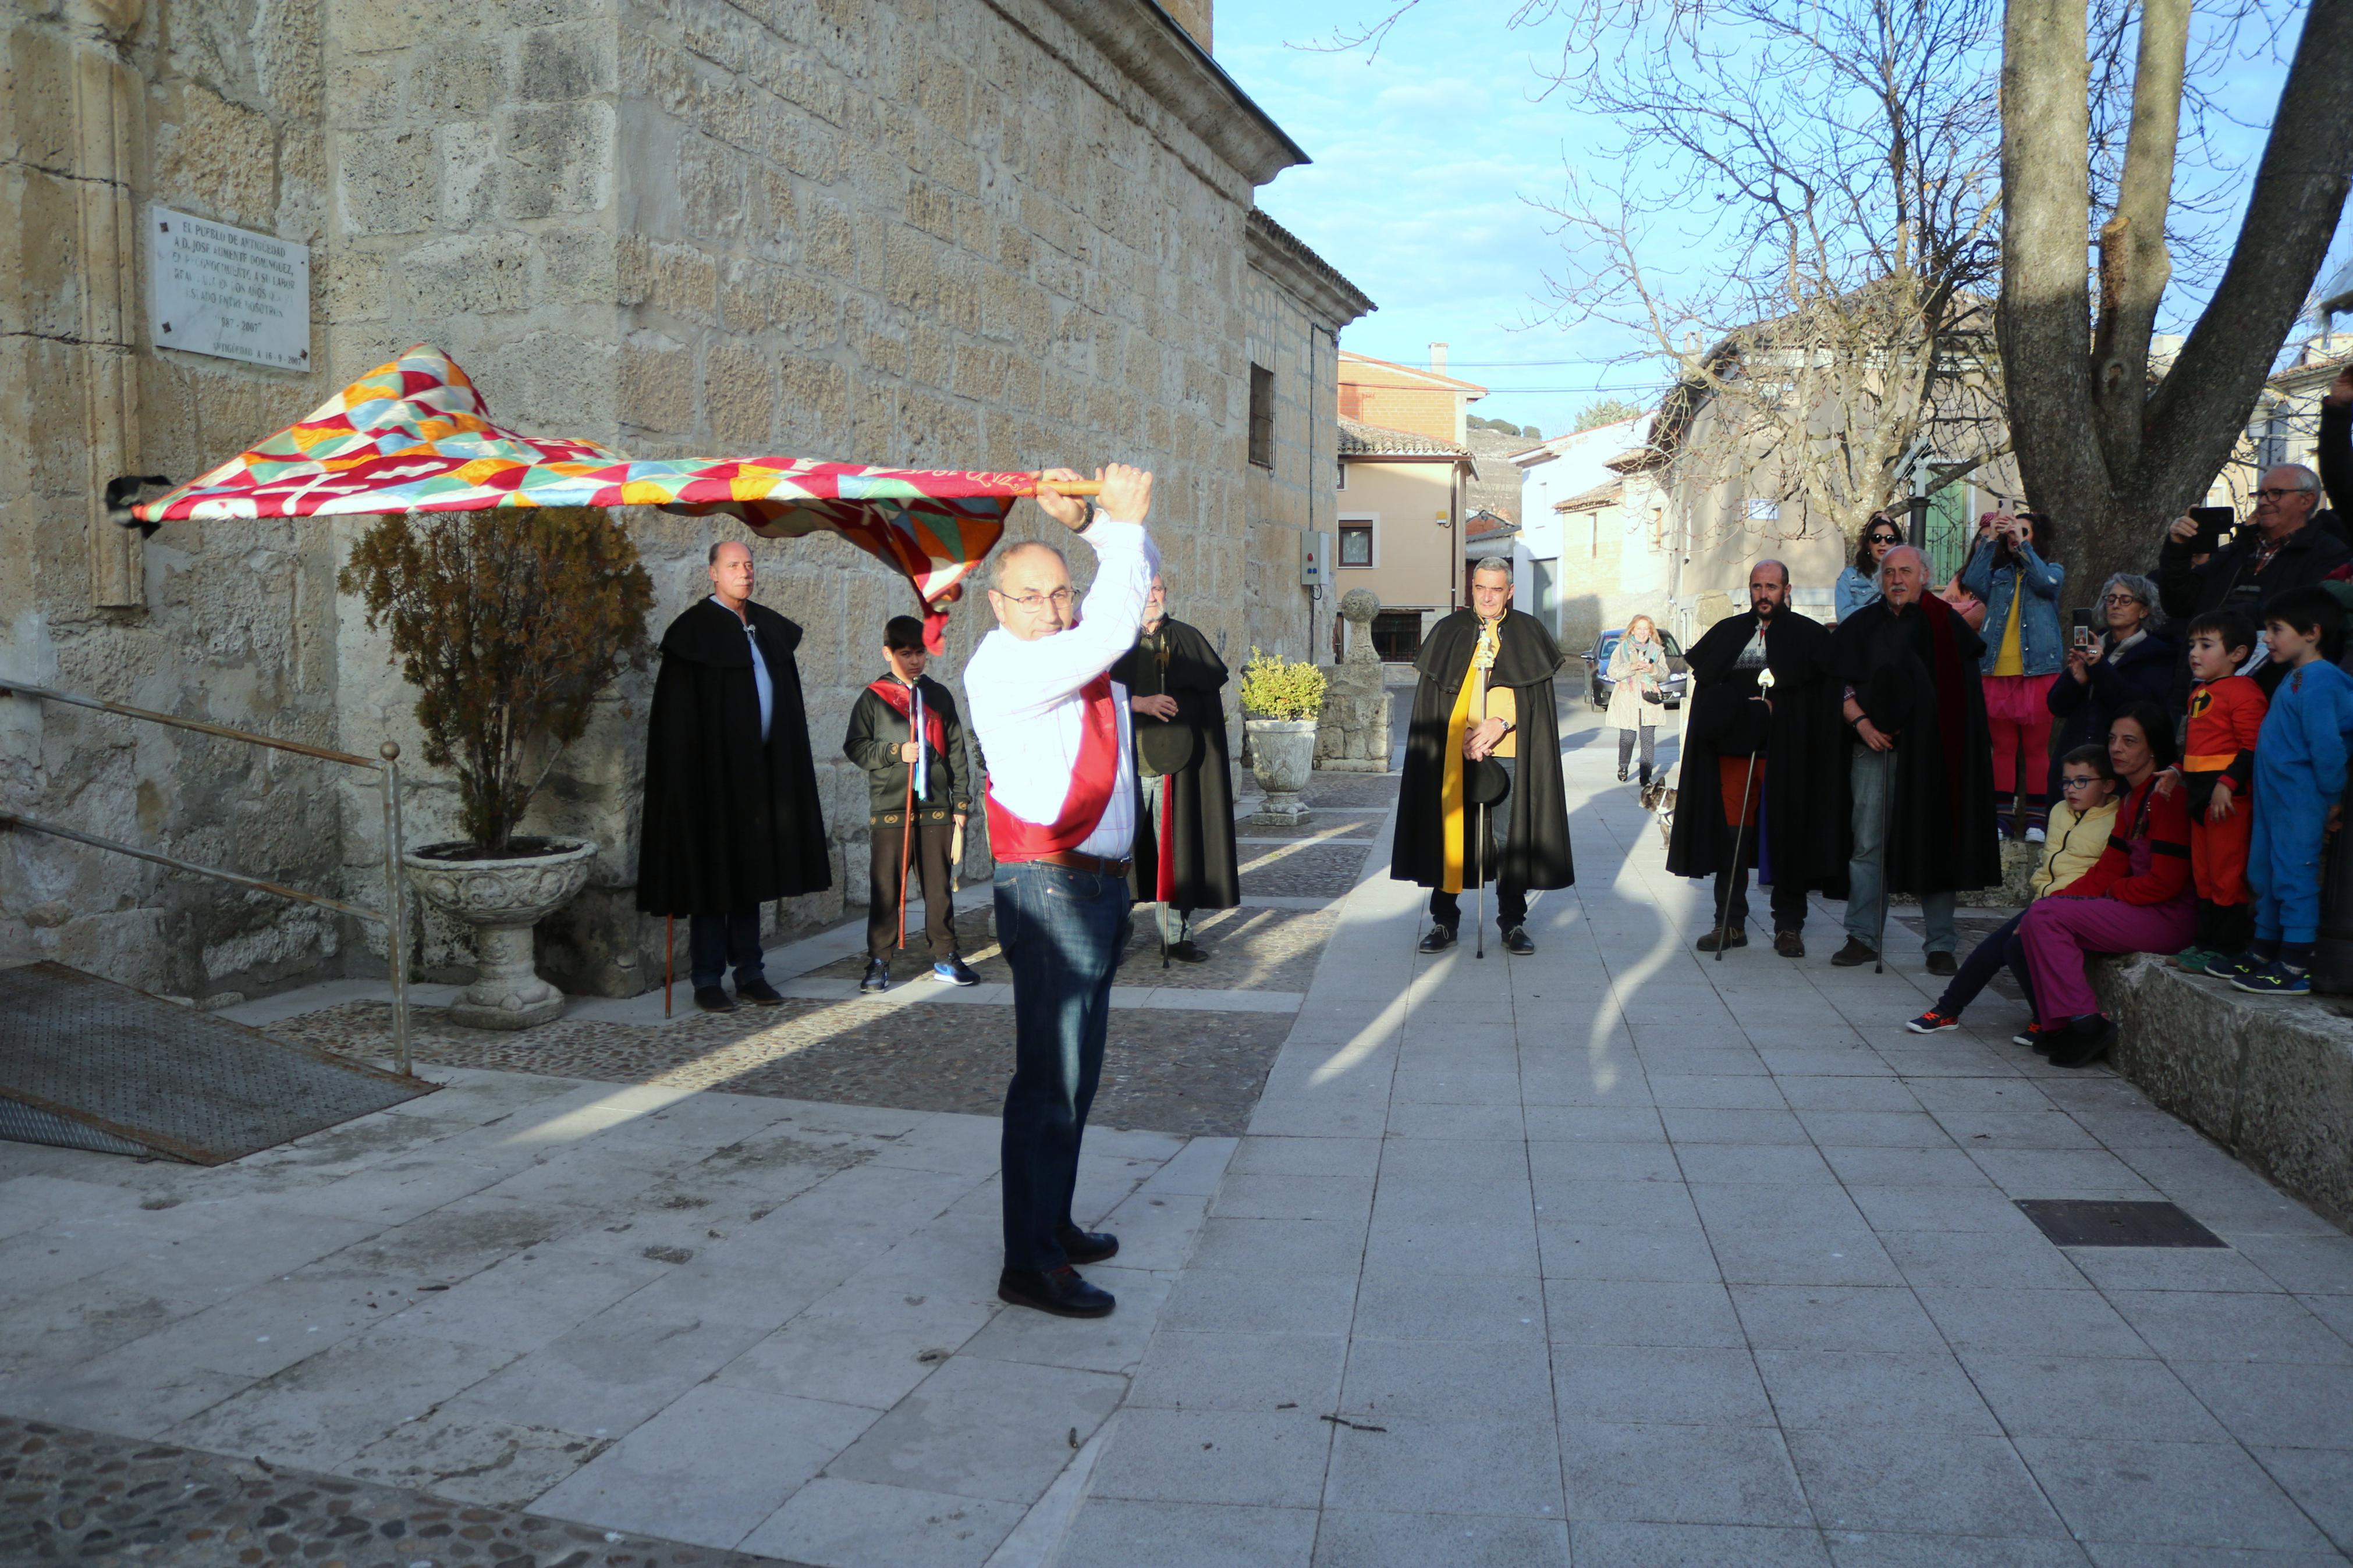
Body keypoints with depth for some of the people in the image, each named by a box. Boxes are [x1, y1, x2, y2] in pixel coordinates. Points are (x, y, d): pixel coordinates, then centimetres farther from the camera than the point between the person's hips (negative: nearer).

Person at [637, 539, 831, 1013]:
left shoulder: (768, 627, 12)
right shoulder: (695, 629, -7)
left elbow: (787, 702, 17)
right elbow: (677, 714, -11)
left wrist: (785, 764, 11)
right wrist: (684, 776, -18)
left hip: (761, 770, 6)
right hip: (713, 771, -6)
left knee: (752, 871, 11)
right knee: (713, 873, -1)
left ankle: (749, 973, 19)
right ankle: (707, 979, 7)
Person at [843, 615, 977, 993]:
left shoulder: (940, 696, 12)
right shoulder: (873, 699, 4)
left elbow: (956, 752, 13)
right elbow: (855, 747, 3)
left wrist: (961, 804, 9)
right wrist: (895, 752, -11)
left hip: (936, 808, 2)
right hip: (888, 809, -2)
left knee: (939, 887, 6)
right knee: (885, 888, 0)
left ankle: (945, 958, 15)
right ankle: (879, 962, 8)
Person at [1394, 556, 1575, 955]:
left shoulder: (1528, 633, 7)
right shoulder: (1448, 633, 8)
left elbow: (1538, 697, 3)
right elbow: (1430, 700, 4)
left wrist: (1502, 724, -12)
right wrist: (1462, 737, -9)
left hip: (1511, 755, 0)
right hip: (1453, 755, 1)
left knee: (1513, 837, 2)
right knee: (1448, 833, 2)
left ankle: (1513, 922, 14)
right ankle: (1444, 920, 12)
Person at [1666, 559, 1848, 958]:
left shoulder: (1810, 636, 4)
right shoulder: (1727, 633, 13)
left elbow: (1824, 693, -4)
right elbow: (1706, 685, 5)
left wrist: (1772, 707, -15)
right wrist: (1744, 707, -8)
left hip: (1785, 753, -3)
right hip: (1734, 747, 3)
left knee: (1786, 836, 0)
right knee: (1731, 835, 2)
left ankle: (1789, 926, 9)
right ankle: (1731, 923, 9)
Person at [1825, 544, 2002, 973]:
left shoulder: (1944, 625, 6)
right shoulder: (1860, 626, 12)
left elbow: (1964, 693, 5)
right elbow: (1843, 686, 9)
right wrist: (1861, 722, -8)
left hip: (1928, 751, -2)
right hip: (1873, 747, 2)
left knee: (1932, 842, 0)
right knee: (1868, 844, 1)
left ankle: (1941, 943, 6)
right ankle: (1863, 937, 7)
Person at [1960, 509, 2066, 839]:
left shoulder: (2053, 570, 12)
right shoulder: (1999, 575, 17)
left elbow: (2046, 582, -12)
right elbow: (1972, 581, -3)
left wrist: (2022, 543, -11)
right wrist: (1989, 538, -4)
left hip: (2038, 671, -2)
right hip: (1997, 672, 3)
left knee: (2036, 747, -2)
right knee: (2003, 748, 4)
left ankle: (2035, 818, 0)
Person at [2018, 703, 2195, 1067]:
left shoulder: (2165, 796, -16)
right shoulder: (2130, 798, 15)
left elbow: (2166, 881, -20)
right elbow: (2109, 868, 13)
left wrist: (2113, 892, -5)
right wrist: (2059, 899, 1)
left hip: (2169, 918, -9)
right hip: (2141, 910, 9)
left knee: (2045, 916, -17)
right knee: (2036, 923, 0)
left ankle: (2085, 1022, -13)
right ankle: (2059, 1028, -1)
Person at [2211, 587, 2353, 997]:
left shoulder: (2318, 681, -17)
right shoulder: (2295, 678, 16)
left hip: (2301, 803, -10)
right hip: (2274, 796, 10)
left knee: (2295, 878, -7)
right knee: (2264, 875, 17)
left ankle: (2295, 969, -3)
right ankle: (2263, 954, 28)